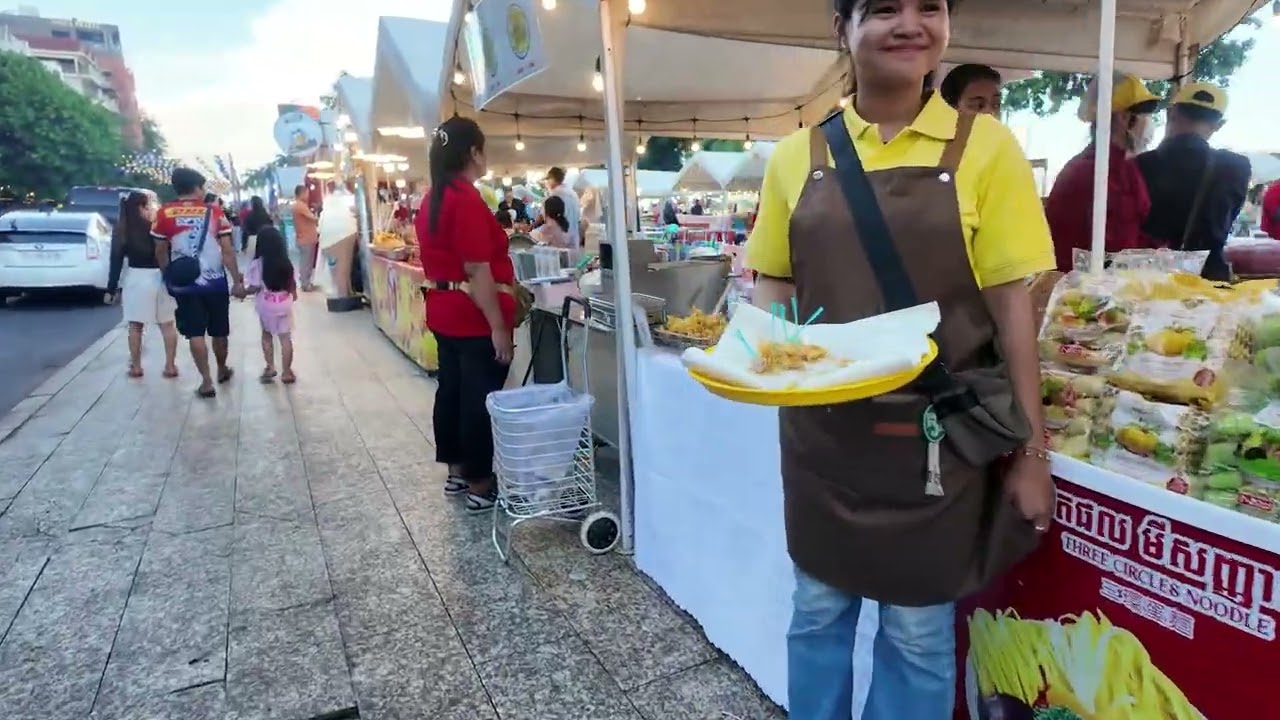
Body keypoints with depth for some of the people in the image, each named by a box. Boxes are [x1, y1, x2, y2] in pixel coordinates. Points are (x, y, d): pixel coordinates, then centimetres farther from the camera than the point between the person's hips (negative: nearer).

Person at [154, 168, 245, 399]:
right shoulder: (214, 212, -3)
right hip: (215, 282, 0)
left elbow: (161, 251, 1)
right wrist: (237, 281, -2)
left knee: (195, 333, 4)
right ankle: (222, 370, 34)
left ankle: (207, 382, 1)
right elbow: (227, 250, -6)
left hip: (184, 284, 0)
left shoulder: (164, 213, -2)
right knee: (219, 331, 16)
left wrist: (168, 277, 16)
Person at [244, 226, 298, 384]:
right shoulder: (286, 262, -3)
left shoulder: (258, 263, -14)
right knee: (285, 337, 7)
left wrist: (243, 290, 6)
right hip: (285, 303, 2)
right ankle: (286, 372, 10)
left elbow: (254, 288, -14)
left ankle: (270, 367, 21)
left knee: (267, 334, 20)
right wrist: (293, 294, 28)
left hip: (266, 305, -2)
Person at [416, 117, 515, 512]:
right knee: (480, 399, 0)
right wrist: (499, 326, -20)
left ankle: (457, 471, 29)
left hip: (444, 313, 10)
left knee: (451, 390, 16)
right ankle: (480, 485, 10)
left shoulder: (432, 199, 11)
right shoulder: (467, 199, -19)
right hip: (474, 319, -10)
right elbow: (477, 272, -23)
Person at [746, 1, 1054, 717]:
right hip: (822, 429, 2)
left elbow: (1011, 302, -4)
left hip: (935, 435, -1)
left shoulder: (984, 146, -3)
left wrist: (1031, 449, -5)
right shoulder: (798, 155, 2)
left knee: (919, 630, 13)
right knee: (818, 610, 17)